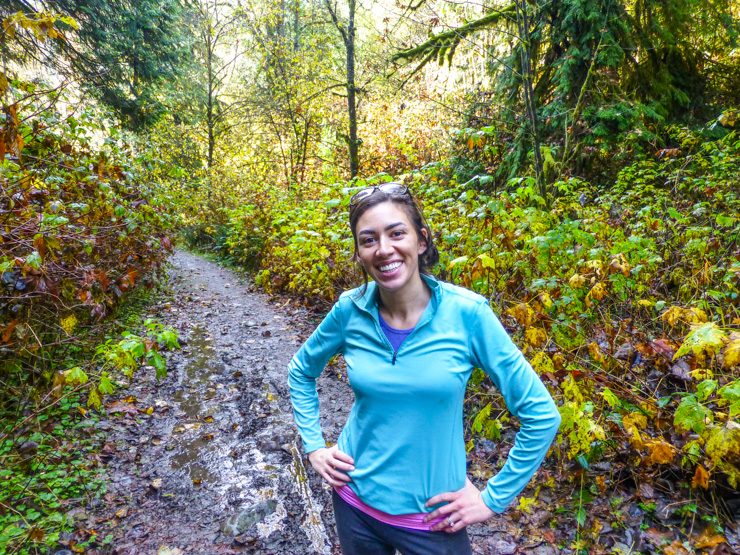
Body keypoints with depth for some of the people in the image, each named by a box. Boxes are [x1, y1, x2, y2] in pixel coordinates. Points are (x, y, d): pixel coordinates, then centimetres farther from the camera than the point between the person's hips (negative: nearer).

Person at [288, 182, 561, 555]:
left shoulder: (466, 313, -20)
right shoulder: (350, 310, -12)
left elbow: (541, 414, -13)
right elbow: (300, 372, 7)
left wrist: (494, 498, -9)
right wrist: (313, 445, 2)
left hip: (432, 515, -2)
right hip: (354, 501, 3)